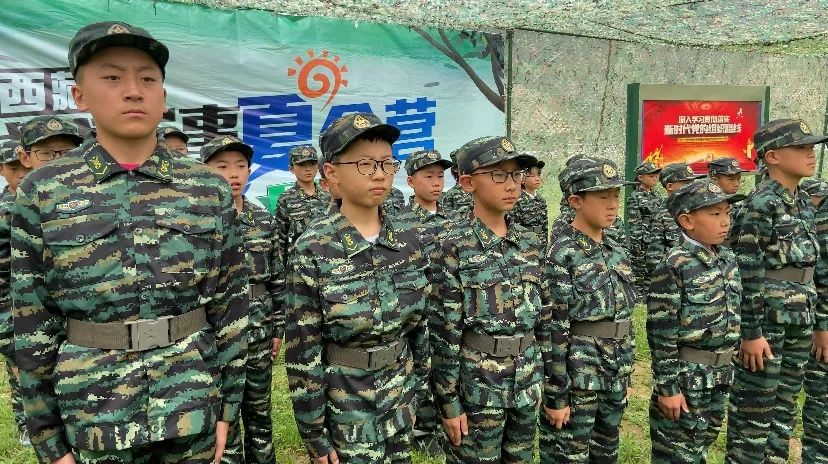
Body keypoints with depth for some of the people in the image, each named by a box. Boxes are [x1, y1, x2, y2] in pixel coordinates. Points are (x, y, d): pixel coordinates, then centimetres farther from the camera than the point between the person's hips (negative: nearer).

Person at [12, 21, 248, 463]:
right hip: (95, 418, 0)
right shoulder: (42, 192, -3)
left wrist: (227, 405, 1)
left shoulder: (210, 189, -2)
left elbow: (230, 305, 1)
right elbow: (32, 325, -2)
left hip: (194, 407, 1)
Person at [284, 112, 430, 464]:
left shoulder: (409, 239, -4)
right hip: (343, 404, -4)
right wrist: (313, 433, -11)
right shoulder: (313, 250, -18)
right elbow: (302, 352, -15)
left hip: (400, 396, 5)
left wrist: (419, 384, 9)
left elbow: (422, 321, 6)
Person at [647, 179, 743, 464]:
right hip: (686, 375, -7)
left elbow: (733, 314, 15)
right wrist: (668, 387, -18)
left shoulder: (728, 259, 4)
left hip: (720, 374, 7)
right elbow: (661, 334, -19)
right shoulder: (674, 268, -19)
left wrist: (729, 366, 15)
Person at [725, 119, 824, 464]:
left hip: (799, 321, 8)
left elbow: (809, 267, 17)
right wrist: (751, 332, -19)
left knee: (785, 403, 17)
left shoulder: (804, 203, 11)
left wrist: (816, 322, 17)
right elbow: (746, 274, -18)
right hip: (766, 319, -8)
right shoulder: (759, 205, -15)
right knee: (755, 408, 2)